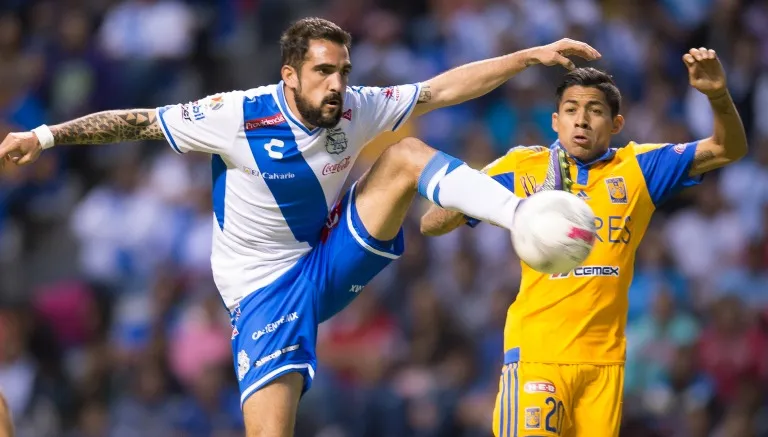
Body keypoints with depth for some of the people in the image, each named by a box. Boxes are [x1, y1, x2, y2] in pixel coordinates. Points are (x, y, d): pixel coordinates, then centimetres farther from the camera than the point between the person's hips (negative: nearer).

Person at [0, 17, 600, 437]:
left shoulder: (356, 111, -9)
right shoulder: (236, 117, -20)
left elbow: (445, 88, -5)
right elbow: (136, 121, -11)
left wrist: (532, 56, -10)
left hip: (334, 260, 4)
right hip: (266, 289, -4)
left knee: (408, 155, -12)